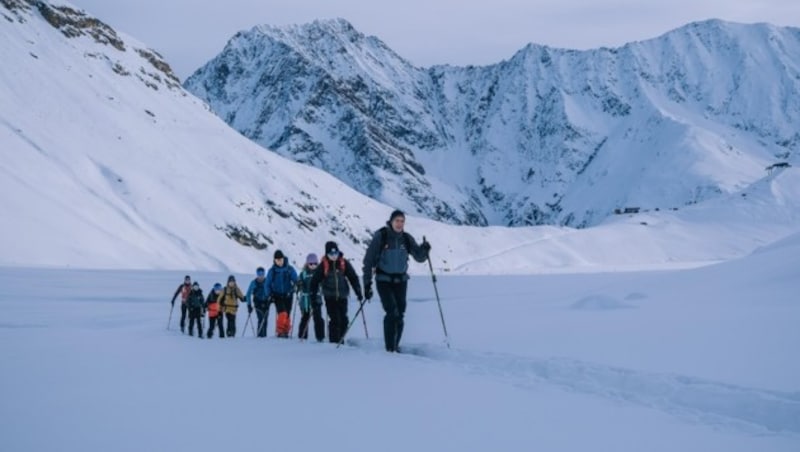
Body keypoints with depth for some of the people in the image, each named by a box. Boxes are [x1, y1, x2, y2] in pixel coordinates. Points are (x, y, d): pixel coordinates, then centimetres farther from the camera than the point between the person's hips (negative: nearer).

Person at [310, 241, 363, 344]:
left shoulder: (344, 263, 0)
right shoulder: (323, 265, -4)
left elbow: (353, 278, 6)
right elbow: (315, 280, 1)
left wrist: (358, 293, 3)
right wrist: (313, 293, -4)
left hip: (342, 296, 2)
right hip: (330, 297, -2)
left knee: (343, 320, 2)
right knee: (335, 319, -10)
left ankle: (340, 339, 17)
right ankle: (334, 341, -4)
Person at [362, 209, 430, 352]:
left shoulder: (406, 239, 0)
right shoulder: (380, 237, -10)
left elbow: (419, 257, 1)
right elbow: (368, 260, -9)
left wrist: (424, 249, -21)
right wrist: (367, 283, -14)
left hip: (400, 280, 4)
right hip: (384, 280, -4)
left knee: (399, 315, 3)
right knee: (392, 312, -17)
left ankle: (395, 347, 14)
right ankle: (389, 348, -14)